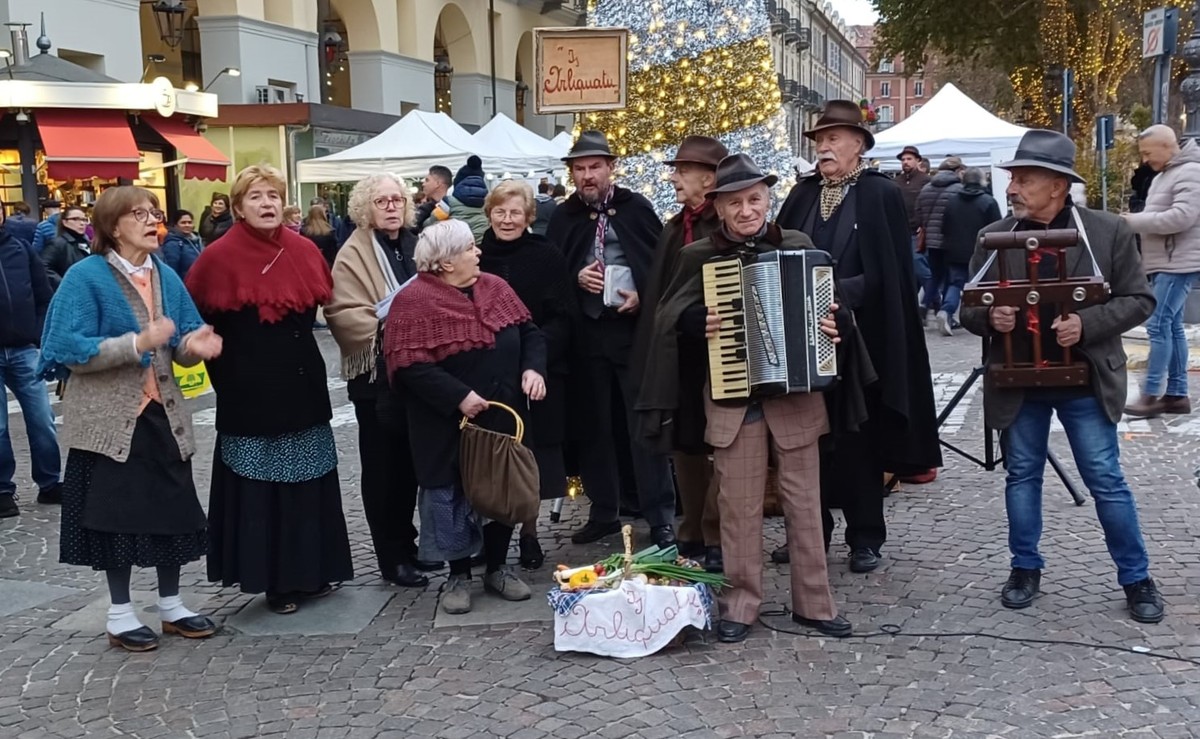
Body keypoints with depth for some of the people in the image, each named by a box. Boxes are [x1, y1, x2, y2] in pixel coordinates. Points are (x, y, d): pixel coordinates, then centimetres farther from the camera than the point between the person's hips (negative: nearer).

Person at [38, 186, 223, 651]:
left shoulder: (166, 277, 5)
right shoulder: (86, 276, -11)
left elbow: (180, 348, 7)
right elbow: (71, 350, -19)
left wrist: (193, 344, -17)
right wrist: (138, 342, -28)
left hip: (163, 414, 6)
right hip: (109, 419, -5)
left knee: (172, 511, 10)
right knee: (117, 514, 2)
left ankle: (170, 606, 26)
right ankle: (120, 615, 17)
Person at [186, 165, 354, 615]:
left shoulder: (304, 251, 4)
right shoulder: (219, 257, -9)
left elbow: (320, 301, 20)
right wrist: (223, 370, -2)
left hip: (303, 386, 5)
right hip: (250, 392, -5)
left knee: (308, 481, 11)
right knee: (260, 487, 1)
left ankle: (312, 571, 24)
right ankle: (274, 580, 11)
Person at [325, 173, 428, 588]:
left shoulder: (416, 246, 13)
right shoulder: (353, 254, -6)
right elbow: (343, 315, -16)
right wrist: (389, 331, -22)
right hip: (378, 373, -6)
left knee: (413, 462, 13)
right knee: (385, 466, 2)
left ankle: (409, 542, 27)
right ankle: (394, 557, 9)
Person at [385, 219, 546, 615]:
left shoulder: (495, 288, 6)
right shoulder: (414, 301, -14)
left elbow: (528, 331, 11)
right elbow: (410, 365, -21)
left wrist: (533, 368, -8)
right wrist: (458, 396, -24)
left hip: (502, 418, 6)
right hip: (450, 425, -5)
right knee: (454, 497, 4)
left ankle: (497, 567, 28)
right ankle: (458, 576, 20)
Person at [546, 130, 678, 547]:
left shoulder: (636, 208, 2)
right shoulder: (563, 217, 6)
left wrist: (644, 296, -10)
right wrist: (576, 278, -10)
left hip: (635, 326, -3)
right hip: (586, 332, 3)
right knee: (592, 425, 9)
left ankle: (660, 519, 5)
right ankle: (604, 513, 22)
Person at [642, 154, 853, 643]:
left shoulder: (798, 245, 3)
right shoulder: (698, 256, 1)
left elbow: (827, 302, 10)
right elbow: (668, 316, 4)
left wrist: (834, 324, -11)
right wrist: (698, 323, -15)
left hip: (796, 392, 1)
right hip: (731, 398, -1)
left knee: (804, 501, 9)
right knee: (739, 505, 5)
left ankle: (813, 603, 21)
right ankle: (740, 605, 17)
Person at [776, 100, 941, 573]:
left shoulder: (882, 195, -2)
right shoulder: (802, 195, 12)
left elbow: (888, 273, -8)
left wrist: (840, 292, -19)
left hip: (856, 336, -4)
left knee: (857, 437, 3)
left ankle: (865, 537, 15)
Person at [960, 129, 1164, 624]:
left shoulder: (1109, 231, -5)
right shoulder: (993, 237, 0)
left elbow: (1138, 300, -2)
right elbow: (969, 310, 5)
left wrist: (1087, 324, -19)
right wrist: (990, 318, -18)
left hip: (1084, 379, -2)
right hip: (1017, 380, 2)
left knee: (1106, 481, 4)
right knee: (1022, 476, 12)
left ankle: (1136, 578, 19)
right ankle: (1026, 568, 28)